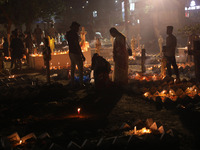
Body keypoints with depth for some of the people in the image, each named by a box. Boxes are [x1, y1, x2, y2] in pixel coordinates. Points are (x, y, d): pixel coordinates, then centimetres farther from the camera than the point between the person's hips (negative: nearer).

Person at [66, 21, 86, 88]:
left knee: (72, 68, 15)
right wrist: (82, 55, -17)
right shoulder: (74, 34, -16)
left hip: (71, 52, 9)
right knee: (80, 68, -3)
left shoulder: (68, 33, 9)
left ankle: (72, 83, 17)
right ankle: (81, 84, -3)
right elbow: (77, 45, -19)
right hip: (76, 53, -9)